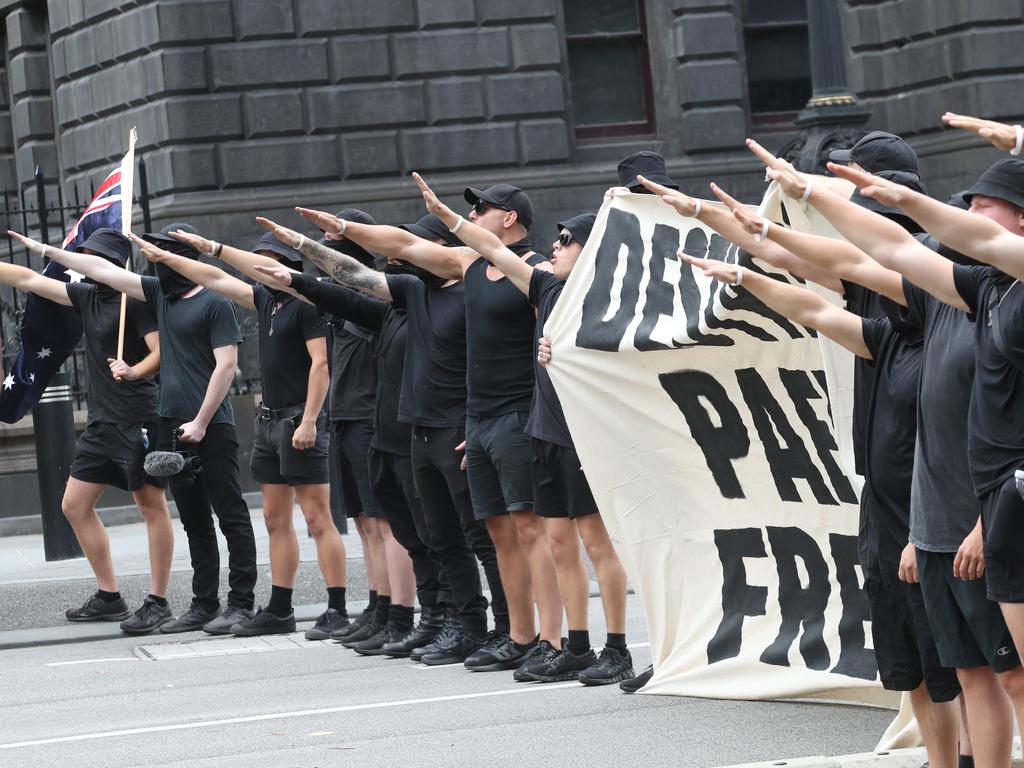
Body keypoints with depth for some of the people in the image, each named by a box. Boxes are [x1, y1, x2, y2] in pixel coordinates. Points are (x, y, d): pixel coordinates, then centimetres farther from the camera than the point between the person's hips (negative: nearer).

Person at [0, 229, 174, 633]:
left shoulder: (135, 301, -10)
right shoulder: (86, 295, 13)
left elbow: (160, 352, -17)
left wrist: (134, 371, -35)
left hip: (136, 419, -9)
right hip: (101, 422, 9)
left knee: (151, 505, -5)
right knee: (75, 505, 10)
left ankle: (157, 603, -5)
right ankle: (109, 597, 16)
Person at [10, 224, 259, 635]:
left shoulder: (214, 304, -7)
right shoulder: (160, 293, 14)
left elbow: (226, 365, -12)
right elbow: (103, 270, 17)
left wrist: (201, 423, -14)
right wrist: (45, 250, 19)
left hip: (210, 428, -8)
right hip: (172, 427, 8)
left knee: (230, 516, -5)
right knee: (194, 521, 9)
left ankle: (241, 603, -5)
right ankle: (204, 605, 13)